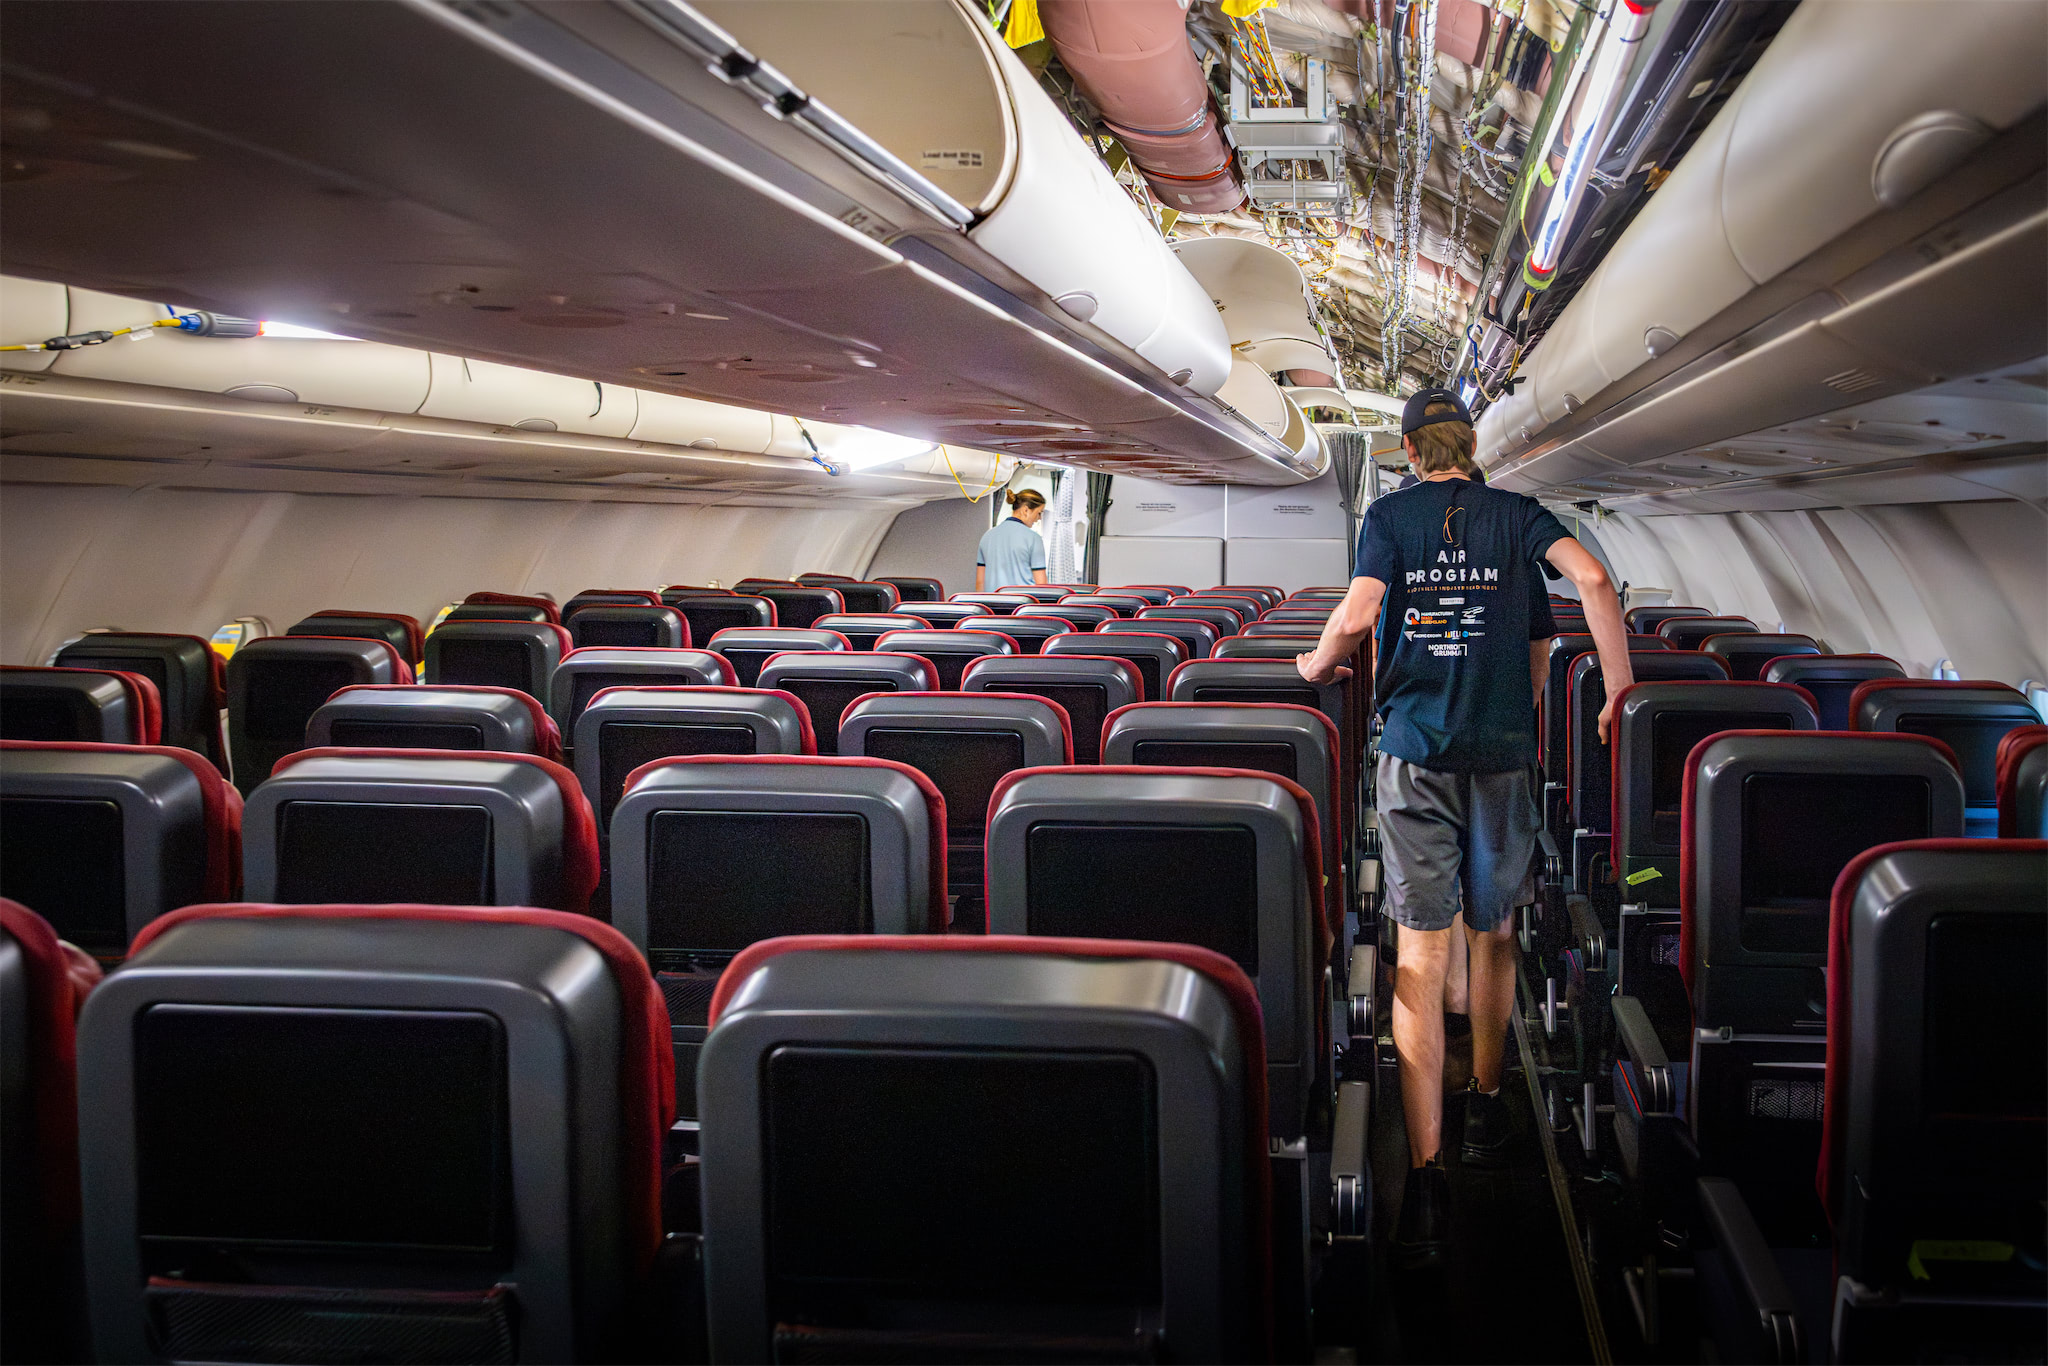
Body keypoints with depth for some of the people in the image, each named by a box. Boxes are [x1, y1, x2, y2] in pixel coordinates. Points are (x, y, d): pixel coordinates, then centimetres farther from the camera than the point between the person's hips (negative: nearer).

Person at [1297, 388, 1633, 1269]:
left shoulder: (1389, 516, 3)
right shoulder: (1515, 514, 7)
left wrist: (1316, 665, 8)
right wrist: (1620, 693, -1)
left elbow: (1359, 616, -12)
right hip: (1503, 749, 2)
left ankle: (1426, 1174, -13)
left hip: (1415, 750, -1)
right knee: (1493, 934, 18)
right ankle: (1484, 1105, 35)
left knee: (1422, 947, -5)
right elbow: (1592, 579, -8)